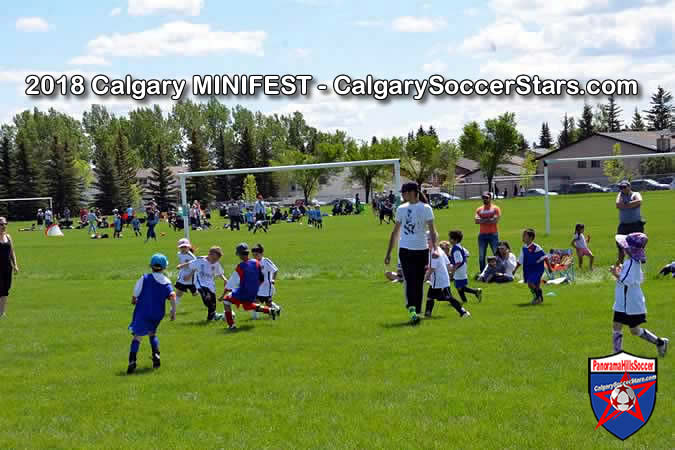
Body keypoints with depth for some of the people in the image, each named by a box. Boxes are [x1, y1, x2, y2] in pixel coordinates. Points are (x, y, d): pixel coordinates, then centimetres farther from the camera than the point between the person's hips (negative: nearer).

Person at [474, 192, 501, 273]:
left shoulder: (495, 208, 2)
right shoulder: (479, 209, 12)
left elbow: (495, 220, -12)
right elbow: (476, 220, -4)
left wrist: (483, 220, -8)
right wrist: (489, 220, -11)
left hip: (493, 234, -3)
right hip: (482, 235, 3)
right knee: (481, 255, 5)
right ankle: (482, 272, 12)